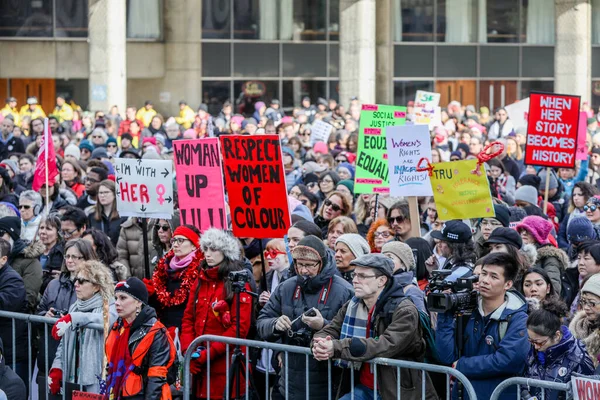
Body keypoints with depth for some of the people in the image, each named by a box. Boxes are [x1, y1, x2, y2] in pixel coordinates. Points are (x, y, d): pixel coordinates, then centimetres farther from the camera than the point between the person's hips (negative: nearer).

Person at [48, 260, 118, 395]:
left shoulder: (108, 307, -4)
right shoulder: (74, 308, 18)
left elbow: (105, 319, -29)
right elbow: (64, 343, 21)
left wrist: (72, 318, -36)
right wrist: (56, 369, 9)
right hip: (72, 379, 7)